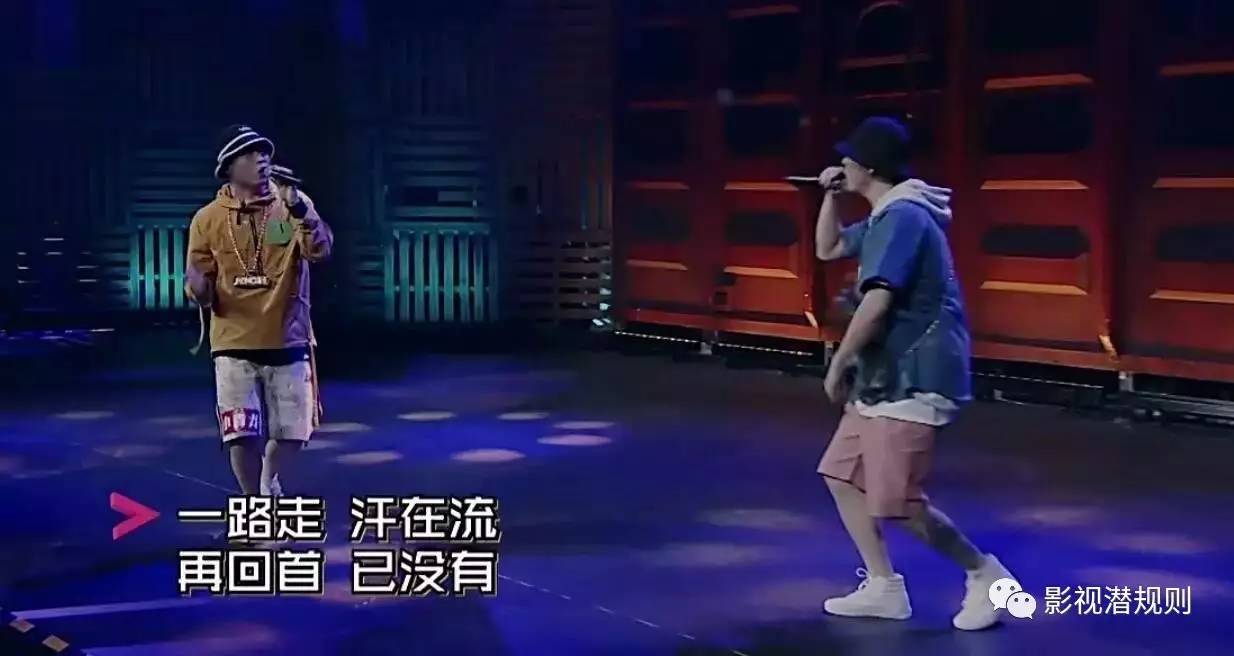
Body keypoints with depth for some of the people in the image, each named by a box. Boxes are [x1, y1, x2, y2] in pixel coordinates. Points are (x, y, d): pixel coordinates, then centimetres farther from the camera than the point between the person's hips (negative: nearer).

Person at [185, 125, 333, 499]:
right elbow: (203, 295, 2)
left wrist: (299, 210, -36)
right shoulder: (207, 219, -1)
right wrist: (197, 287, -22)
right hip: (235, 345, -1)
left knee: (292, 432, 9)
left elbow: (320, 251, -20)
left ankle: (270, 485, 36)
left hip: (288, 342, 1)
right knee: (242, 436, -2)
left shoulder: (293, 205, -3)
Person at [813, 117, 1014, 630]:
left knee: (897, 503, -9)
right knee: (842, 476, 11)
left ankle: (985, 574, 7)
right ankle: (883, 588, 16)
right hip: (886, 378, 11)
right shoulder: (888, 217, 15)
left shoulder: (902, 216, -18)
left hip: (910, 381, -11)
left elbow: (877, 303, -25)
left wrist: (837, 364, -15)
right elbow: (827, 250, 30)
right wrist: (831, 196, 14)